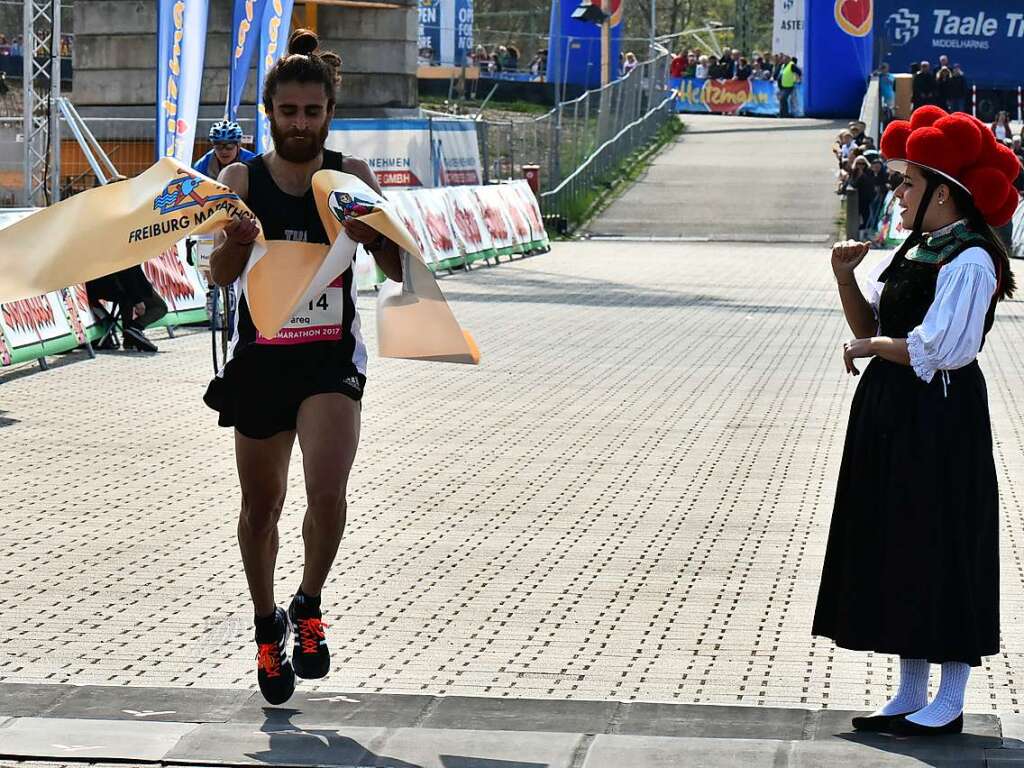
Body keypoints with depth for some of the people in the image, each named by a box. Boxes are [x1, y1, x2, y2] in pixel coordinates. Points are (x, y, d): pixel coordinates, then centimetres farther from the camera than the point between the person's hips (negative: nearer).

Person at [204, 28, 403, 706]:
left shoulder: (353, 178, -2)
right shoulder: (242, 180, -2)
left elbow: (400, 269, -3)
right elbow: (221, 275, -10)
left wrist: (370, 234, -23)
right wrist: (237, 242, -31)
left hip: (332, 358, -1)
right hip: (259, 359, 1)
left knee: (327, 489, -21)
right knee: (262, 503, 11)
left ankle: (309, 607, 4)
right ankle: (268, 624, 34)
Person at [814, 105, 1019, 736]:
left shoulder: (969, 261, -16)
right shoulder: (917, 252, 12)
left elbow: (938, 349, -23)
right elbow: (870, 323, 14)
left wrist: (871, 346, -11)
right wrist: (846, 278, -1)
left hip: (940, 422, -10)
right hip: (894, 418, 10)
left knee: (943, 549, -2)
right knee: (899, 552, 13)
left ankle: (949, 704, 7)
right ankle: (911, 695, 22)